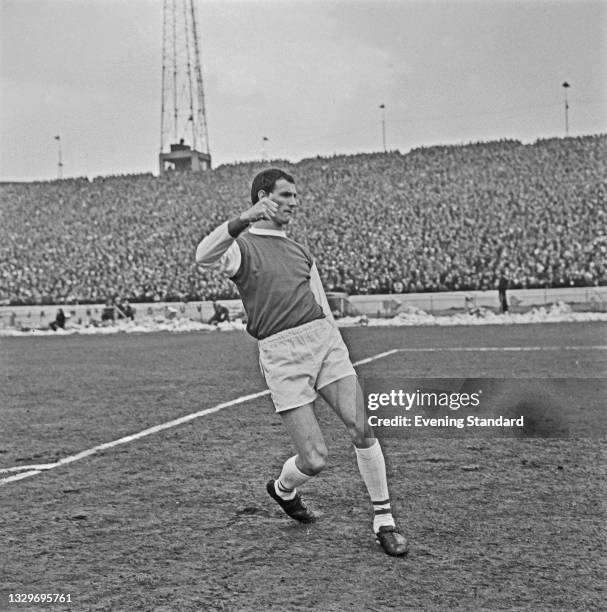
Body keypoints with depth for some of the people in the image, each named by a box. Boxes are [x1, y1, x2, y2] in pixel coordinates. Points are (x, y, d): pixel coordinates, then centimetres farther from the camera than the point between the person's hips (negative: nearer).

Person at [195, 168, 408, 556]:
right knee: (315, 459, -8)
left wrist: (342, 358, 21)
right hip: (280, 353, -5)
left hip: (323, 339, 5)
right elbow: (204, 256, -21)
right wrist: (244, 220, -37)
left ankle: (384, 521, 4)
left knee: (361, 429, -11)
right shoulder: (241, 247, 3)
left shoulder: (300, 252, 23)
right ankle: (283, 489, 28)